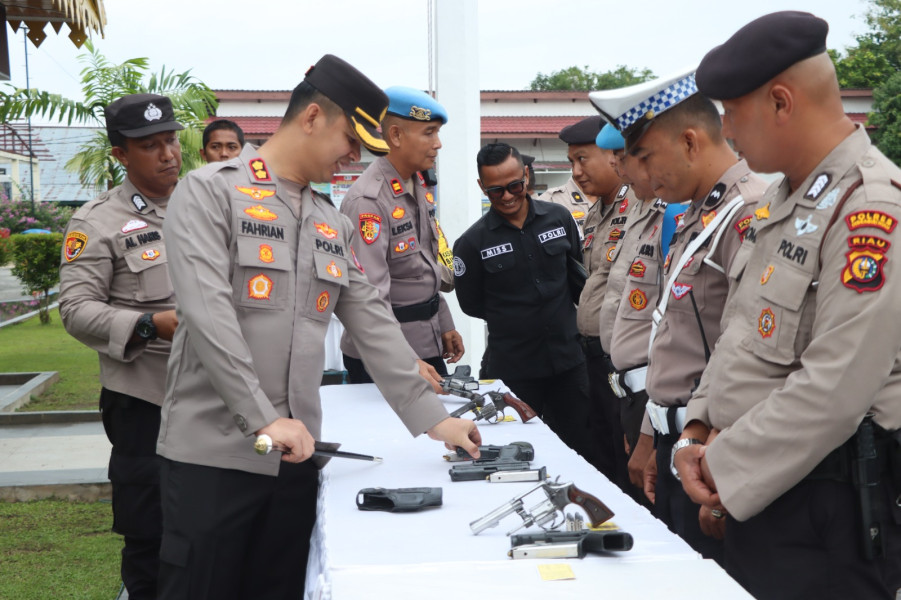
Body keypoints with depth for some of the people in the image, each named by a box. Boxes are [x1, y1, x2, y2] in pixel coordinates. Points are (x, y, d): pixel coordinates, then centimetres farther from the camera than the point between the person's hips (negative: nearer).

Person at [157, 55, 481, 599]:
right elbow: (208, 314, -17)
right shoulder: (212, 191, -6)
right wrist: (265, 420, -21)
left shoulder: (334, 224, 15)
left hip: (295, 454, 6)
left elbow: (374, 326, 14)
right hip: (213, 452, -6)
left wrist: (431, 417, 9)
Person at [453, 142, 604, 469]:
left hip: (567, 359, 3)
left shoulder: (559, 218, 1)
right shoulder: (473, 242, -7)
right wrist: (515, 323, 3)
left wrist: (564, 316, 9)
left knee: (583, 451, 9)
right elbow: (471, 303, 3)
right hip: (514, 369, -2)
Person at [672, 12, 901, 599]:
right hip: (751, 488, 9)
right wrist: (700, 430, 3)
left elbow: (834, 391, -25)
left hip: (827, 507, -8)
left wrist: (724, 467, -15)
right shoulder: (782, 200, 11)